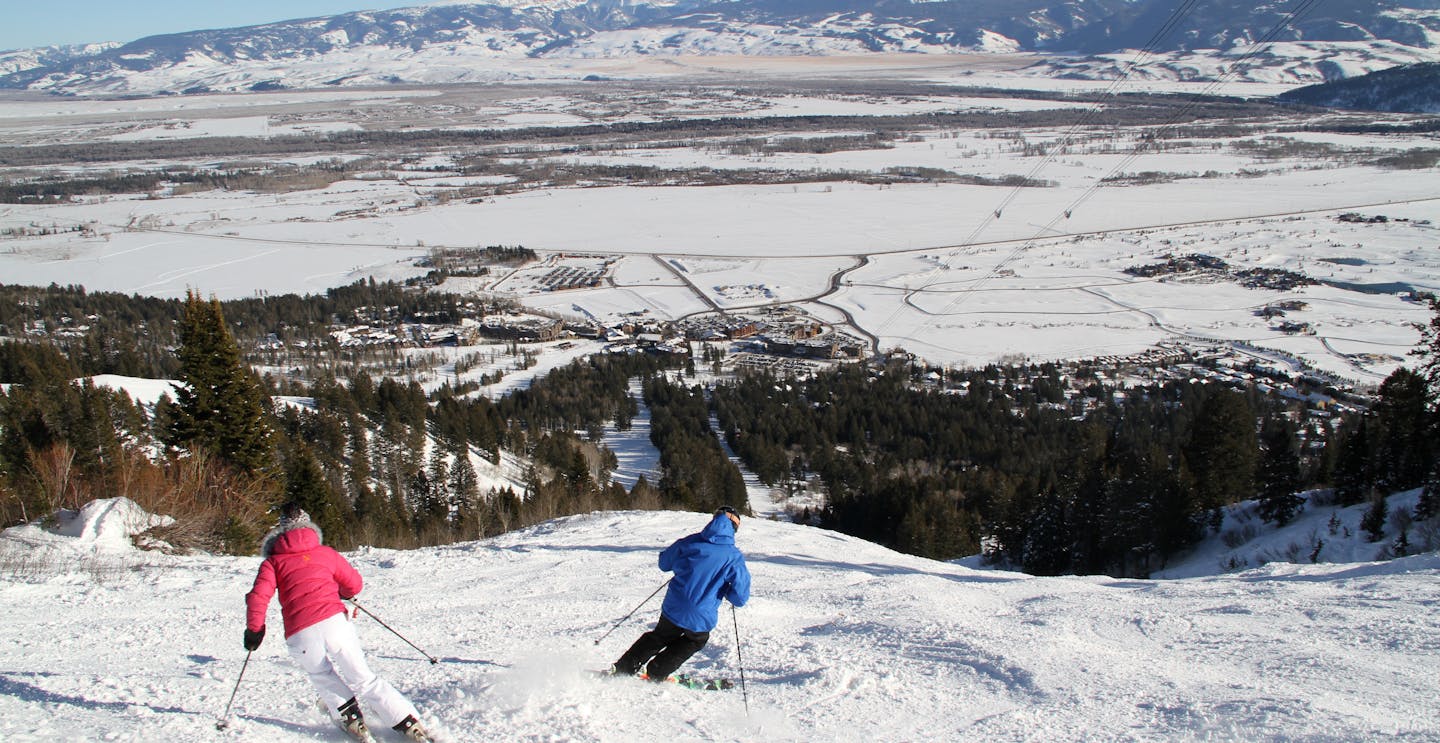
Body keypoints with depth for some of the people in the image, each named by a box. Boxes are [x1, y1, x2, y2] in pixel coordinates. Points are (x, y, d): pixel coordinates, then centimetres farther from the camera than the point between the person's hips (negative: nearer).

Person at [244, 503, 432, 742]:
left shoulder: (273, 562, 14)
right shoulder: (324, 553, 17)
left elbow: (258, 597, -1)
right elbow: (355, 584, 18)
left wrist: (254, 629, 14)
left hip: (299, 637, 0)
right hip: (334, 622, 1)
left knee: (325, 680, 27)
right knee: (363, 679, 7)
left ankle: (352, 719, 15)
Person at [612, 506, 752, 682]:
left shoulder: (690, 542, -2)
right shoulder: (734, 557, -10)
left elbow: (664, 563, 12)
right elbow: (740, 597, -9)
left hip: (673, 609, 3)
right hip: (701, 619, -2)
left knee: (660, 636, 31)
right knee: (696, 640, 31)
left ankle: (622, 669, 30)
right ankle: (657, 673, 27)